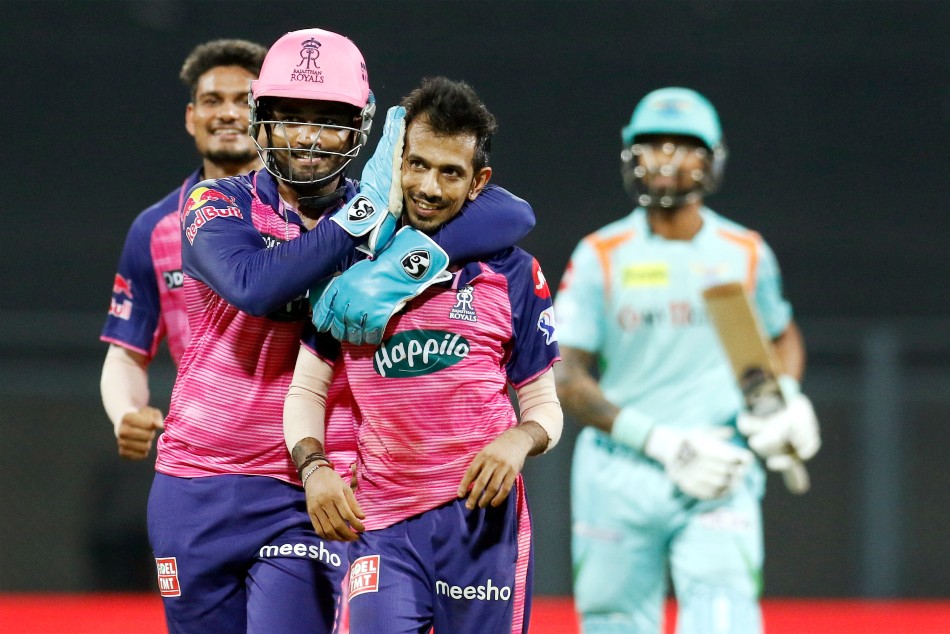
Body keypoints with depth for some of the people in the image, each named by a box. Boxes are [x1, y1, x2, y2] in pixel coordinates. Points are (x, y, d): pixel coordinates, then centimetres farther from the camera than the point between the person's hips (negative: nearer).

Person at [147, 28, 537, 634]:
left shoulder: (386, 211, 2)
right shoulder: (219, 205, -2)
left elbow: (515, 215, -15)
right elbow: (251, 285, -25)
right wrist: (362, 215, -22)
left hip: (313, 494, -1)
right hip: (198, 489, 1)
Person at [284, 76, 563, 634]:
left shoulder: (513, 274, 6)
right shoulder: (353, 266, 8)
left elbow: (545, 405, 10)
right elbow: (307, 388, 13)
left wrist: (519, 441, -13)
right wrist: (314, 467, -5)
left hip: (483, 515, 0)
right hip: (380, 521, 0)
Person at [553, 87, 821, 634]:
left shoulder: (746, 255, 5)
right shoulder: (602, 257, 0)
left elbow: (783, 337, 23)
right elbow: (569, 382, -4)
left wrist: (788, 400, 0)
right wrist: (663, 443, -15)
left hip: (722, 478, 0)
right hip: (620, 477, 0)